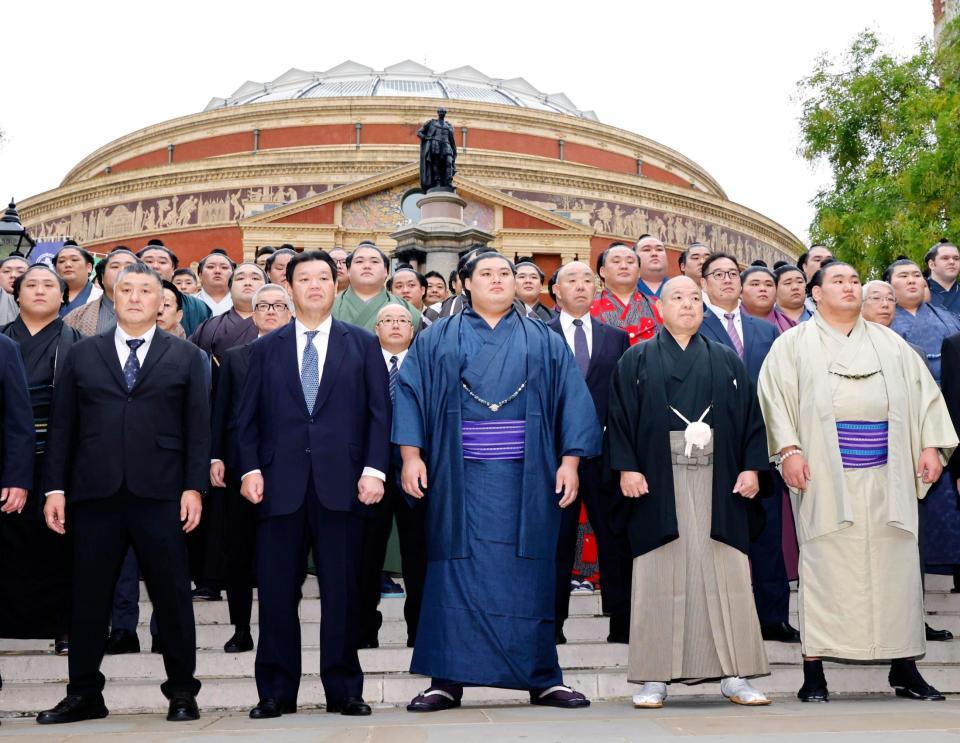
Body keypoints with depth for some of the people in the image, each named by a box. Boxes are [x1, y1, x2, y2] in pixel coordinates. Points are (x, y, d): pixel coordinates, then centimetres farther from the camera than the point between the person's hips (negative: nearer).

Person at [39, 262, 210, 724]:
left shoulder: (186, 357, 8)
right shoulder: (83, 355, 11)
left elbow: (198, 427, 3)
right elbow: (63, 425, 8)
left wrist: (194, 486, -5)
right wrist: (55, 487, 1)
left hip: (160, 495, -1)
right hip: (95, 495, 2)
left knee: (172, 596, 2)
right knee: (88, 598, 7)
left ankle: (182, 692, 13)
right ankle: (84, 695, 18)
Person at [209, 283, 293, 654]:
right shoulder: (234, 357, 14)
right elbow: (220, 410, 10)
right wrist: (215, 457, 1)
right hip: (239, 466, 2)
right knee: (237, 549, 5)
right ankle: (241, 630, 15)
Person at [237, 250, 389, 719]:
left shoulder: (363, 344, 11)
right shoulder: (266, 348, 13)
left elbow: (378, 413, 5)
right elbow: (248, 417, 9)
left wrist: (374, 469, -5)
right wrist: (249, 469, -4)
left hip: (341, 482, -1)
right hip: (280, 483, 1)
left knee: (342, 589, 3)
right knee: (277, 592, 3)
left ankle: (343, 689, 12)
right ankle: (276, 691, 12)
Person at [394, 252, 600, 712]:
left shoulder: (545, 342, 13)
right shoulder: (437, 340, 12)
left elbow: (572, 401, 7)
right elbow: (410, 394, 5)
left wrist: (569, 461, -4)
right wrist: (411, 455, -7)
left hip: (525, 479, 1)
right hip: (459, 477, 0)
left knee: (528, 576, 2)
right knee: (457, 574, -2)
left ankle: (543, 679, 8)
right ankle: (446, 680, 3)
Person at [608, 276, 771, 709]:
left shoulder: (727, 361, 16)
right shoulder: (637, 361, 9)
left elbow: (749, 415, 11)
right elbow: (620, 416, 1)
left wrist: (751, 467, -1)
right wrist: (627, 467, -10)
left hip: (717, 482, 2)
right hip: (658, 480, -2)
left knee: (725, 574, -1)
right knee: (660, 575, -2)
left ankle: (734, 676, 3)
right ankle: (654, 677, 3)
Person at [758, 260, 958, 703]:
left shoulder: (889, 343, 18)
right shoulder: (794, 344, 8)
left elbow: (922, 390, 15)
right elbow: (775, 394, -1)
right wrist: (789, 450, -13)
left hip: (886, 476, 3)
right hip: (824, 476, -3)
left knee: (896, 564, 2)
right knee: (824, 566, -5)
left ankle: (903, 666, 11)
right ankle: (813, 672, -1)